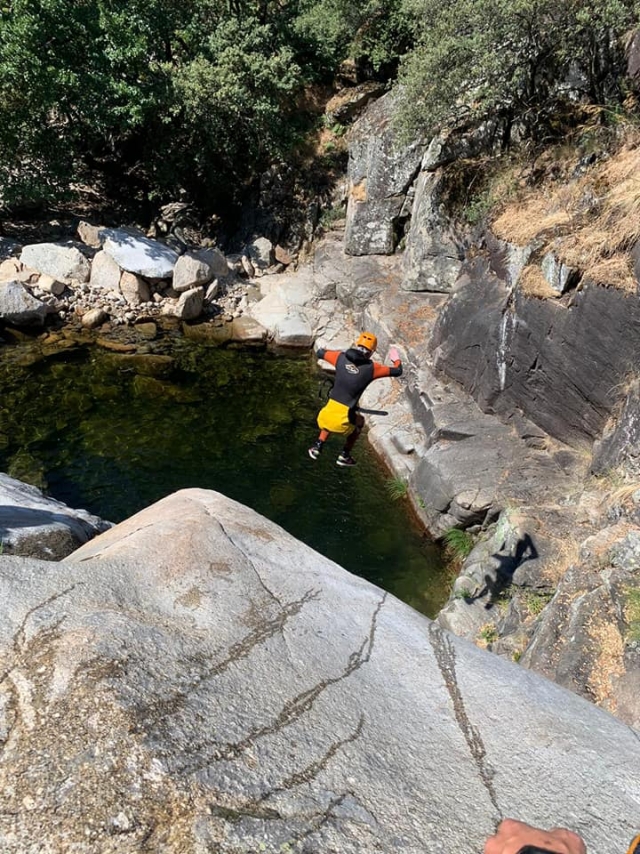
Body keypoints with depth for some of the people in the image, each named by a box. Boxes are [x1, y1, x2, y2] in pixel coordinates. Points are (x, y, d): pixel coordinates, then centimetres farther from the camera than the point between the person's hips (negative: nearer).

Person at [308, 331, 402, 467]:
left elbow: (319, 353, 16)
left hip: (327, 414, 3)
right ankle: (345, 456, 33)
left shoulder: (341, 358, 0)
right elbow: (397, 371, 6)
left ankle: (317, 447, 27)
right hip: (344, 421, -3)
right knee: (359, 422, 32)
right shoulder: (372, 368, -6)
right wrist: (396, 359, 29)